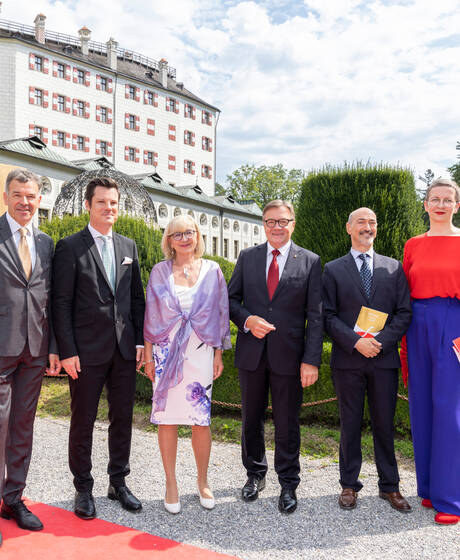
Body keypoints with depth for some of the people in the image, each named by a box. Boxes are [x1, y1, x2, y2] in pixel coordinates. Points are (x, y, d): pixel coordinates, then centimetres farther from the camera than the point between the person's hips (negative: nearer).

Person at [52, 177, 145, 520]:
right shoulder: (70, 247, -4)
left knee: (123, 418, 13)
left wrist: (140, 340, 5)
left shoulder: (129, 246, 10)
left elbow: (137, 298, 12)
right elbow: (62, 303, -7)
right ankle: (83, 488, 25)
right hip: (87, 351, -4)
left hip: (125, 349, 4)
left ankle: (119, 482, 29)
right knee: (83, 421, 8)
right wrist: (67, 351, -12)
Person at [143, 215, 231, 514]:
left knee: (201, 419, 1)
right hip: (167, 352, 1)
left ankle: (203, 481, 22)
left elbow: (220, 313, 7)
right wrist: (148, 356, 3)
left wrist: (219, 354, 3)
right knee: (167, 418, 4)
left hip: (200, 352, 0)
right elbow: (151, 315, 6)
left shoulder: (212, 270, 5)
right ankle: (171, 483, 20)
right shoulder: (160, 271, 5)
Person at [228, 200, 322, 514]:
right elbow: (231, 299, 8)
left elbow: (315, 315, -3)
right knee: (252, 419, 15)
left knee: (288, 423, 7)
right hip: (251, 352, 2)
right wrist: (247, 320, -13)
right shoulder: (247, 258, 7)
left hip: (288, 355, -2)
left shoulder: (310, 261, 0)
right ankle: (255, 474, 35)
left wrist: (312, 360, -10)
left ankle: (288, 484, 25)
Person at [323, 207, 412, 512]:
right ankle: (349, 485, 22)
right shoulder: (333, 269, 5)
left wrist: (381, 340, -11)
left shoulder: (394, 267, 9)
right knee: (350, 425, 8)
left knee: (385, 424, 8)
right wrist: (355, 341, -14)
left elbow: (404, 312, 3)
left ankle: (390, 486, 23)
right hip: (348, 360, -1)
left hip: (384, 358, 1)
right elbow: (328, 316, 0)